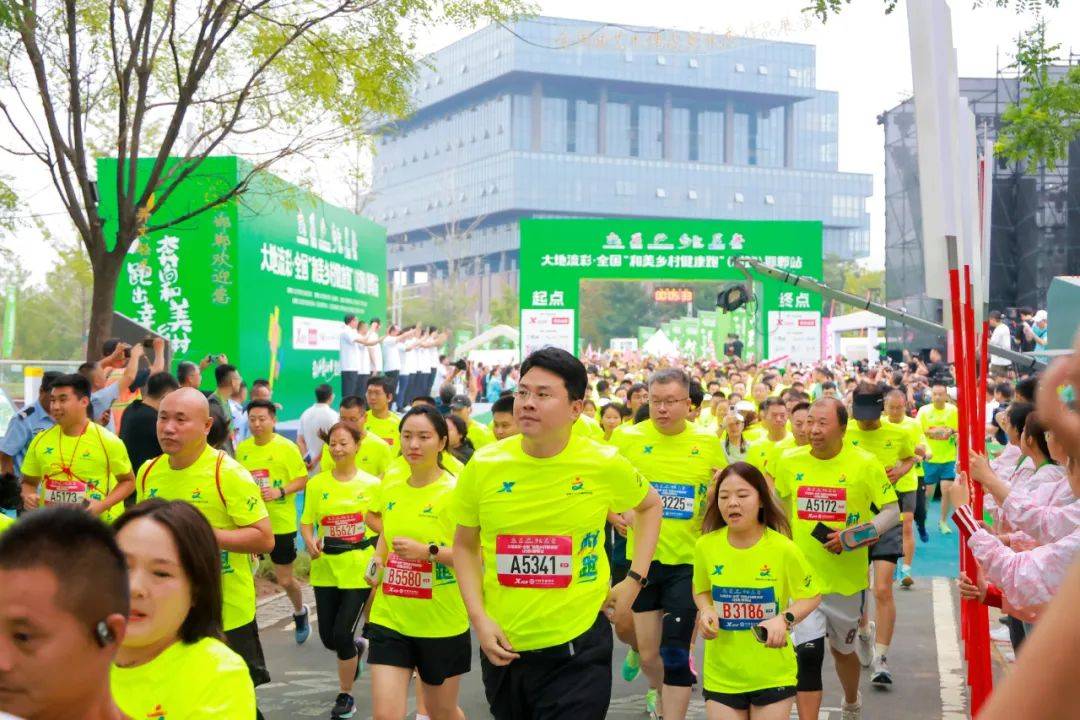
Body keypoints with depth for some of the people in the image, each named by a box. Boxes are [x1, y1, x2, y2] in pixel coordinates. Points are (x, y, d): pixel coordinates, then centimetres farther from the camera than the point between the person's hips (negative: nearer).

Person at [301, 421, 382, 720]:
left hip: (359, 569, -3)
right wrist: (310, 542, -16)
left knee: (342, 633, -7)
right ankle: (355, 650, 46)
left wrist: (371, 519, -16)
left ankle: (346, 696, 15)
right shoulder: (316, 483, 1)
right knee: (328, 637, 8)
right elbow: (306, 522, 4)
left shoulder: (372, 484, -2)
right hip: (325, 569, 3)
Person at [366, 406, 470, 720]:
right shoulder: (390, 492, 5)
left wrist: (428, 551, -26)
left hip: (442, 624, -4)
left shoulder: (455, 491, -13)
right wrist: (378, 561, 8)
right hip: (389, 620, 4)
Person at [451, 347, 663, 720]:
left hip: (579, 648, -2)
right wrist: (479, 619, -5)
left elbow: (650, 506, 12)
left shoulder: (605, 465, -9)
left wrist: (635, 579, 1)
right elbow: (465, 546, 7)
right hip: (503, 647, 2)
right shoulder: (484, 465, -7)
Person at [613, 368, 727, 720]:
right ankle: (657, 691, 44)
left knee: (675, 653, -4)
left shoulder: (708, 443, -2)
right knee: (649, 653, 11)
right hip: (643, 557, 1)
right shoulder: (629, 439, -4)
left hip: (688, 560, -1)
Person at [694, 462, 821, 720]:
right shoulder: (706, 545, -7)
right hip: (721, 674, 2)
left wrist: (785, 619, -18)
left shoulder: (783, 548, -14)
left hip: (773, 675, -2)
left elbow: (812, 596, -1)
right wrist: (706, 610, -9)